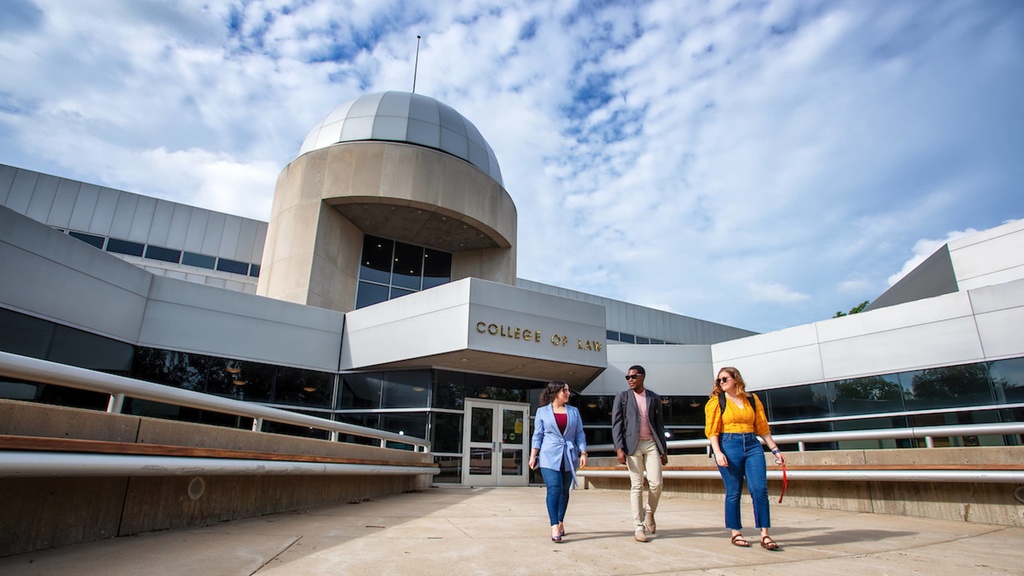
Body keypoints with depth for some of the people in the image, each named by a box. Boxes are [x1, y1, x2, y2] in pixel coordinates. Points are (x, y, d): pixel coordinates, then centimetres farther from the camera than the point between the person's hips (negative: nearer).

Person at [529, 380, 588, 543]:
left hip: (569, 456, 3)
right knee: (554, 488, -14)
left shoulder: (574, 411, 11)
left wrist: (583, 453, -1)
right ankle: (555, 527, -14)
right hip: (549, 456, -3)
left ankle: (561, 522, 23)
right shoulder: (542, 411, 5)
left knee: (564, 490, 8)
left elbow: (580, 434, 10)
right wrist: (533, 455, -3)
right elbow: (538, 435, 4)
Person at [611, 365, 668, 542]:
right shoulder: (622, 397, 5)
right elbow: (616, 424, 0)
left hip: (651, 444, 2)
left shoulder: (654, 398, 11)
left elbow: (659, 424, 13)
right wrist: (619, 448, -10)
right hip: (632, 445, -2)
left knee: (656, 484, -5)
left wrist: (664, 449, 9)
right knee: (636, 486, -1)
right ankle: (638, 526, 8)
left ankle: (649, 513, 23)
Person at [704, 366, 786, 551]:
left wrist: (775, 449, 10)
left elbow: (763, 427, 14)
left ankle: (765, 535, 3)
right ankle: (736, 533, 16)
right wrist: (718, 452, -13)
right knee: (733, 492, 2)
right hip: (729, 446, -2)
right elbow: (712, 430, -2)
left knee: (760, 489, -5)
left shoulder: (752, 400, 11)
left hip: (753, 445, 3)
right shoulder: (716, 402, 3)